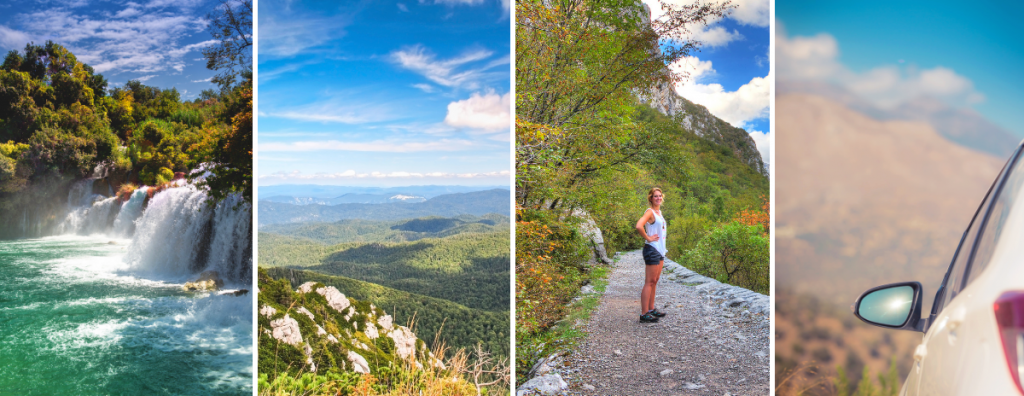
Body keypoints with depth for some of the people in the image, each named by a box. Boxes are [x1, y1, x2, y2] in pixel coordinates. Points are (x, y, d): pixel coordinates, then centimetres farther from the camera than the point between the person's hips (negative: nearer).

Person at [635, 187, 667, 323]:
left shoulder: (659, 212, 15)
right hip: (652, 249, -9)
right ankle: (644, 314, -6)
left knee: (655, 281, 15)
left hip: (660, 250, 9)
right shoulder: (650, 212, -14)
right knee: (650, 282, -8)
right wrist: (648, 238, -19)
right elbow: (639, 226, -31)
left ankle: (651, 309, 24)